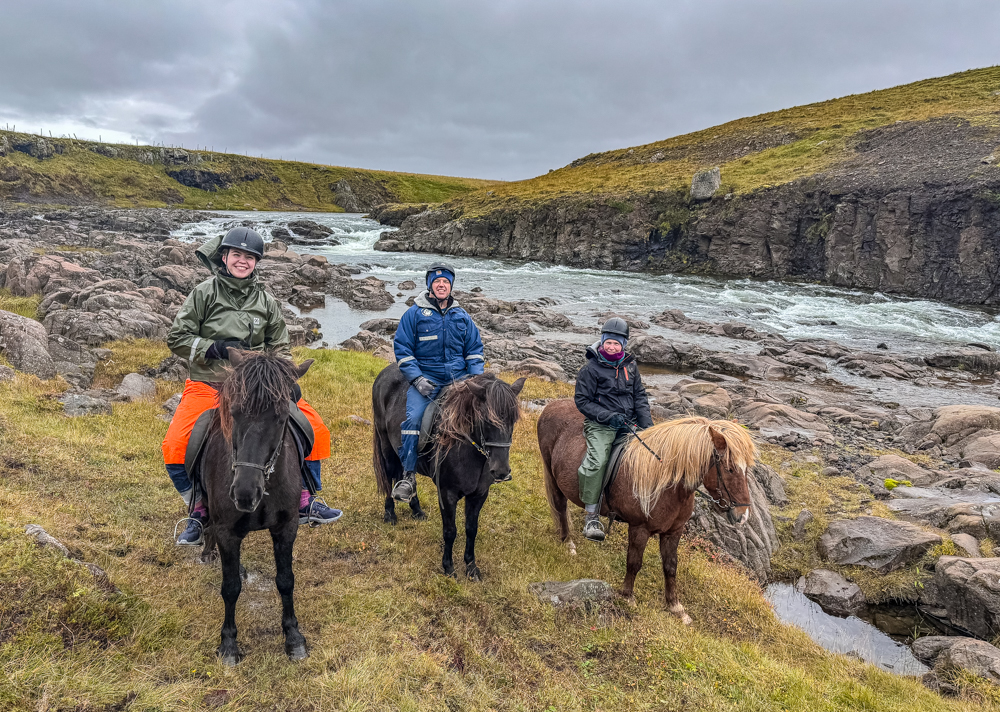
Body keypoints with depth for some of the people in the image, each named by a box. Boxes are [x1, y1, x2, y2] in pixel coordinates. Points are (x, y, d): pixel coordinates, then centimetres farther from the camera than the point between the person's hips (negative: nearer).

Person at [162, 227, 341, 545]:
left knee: (312, 424, -9)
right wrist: (215, 348, -16)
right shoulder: (205, 293, -1)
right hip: (207, 386, -2)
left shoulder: (266, 301, 8)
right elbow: (177, 338, -2)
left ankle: (305, 503, 7)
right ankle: (199, 513, 3)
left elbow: (280, 349, 15)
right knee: (175, 447, -22)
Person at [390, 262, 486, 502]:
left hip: (459, 378, 3)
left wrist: (476, 377, 1)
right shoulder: (415, 313, 2)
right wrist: (417, 379, -11)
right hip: (426, 378, -3)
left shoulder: (462, 316, 13)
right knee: (414, 417, -24)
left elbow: (475, 349, 17)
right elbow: (402, 349, 0)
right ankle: (408, 476, -16)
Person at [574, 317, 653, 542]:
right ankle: (591, 516, -17)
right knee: (597, 461, -27)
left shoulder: (630, 365, 12)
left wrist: (646, 424, 1)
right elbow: (582, 401, -4)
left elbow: (640, 396, 16)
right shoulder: (591, 368, -4)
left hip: (629, 423, 5)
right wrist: (608, 416, -16)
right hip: (600, 425, -5)